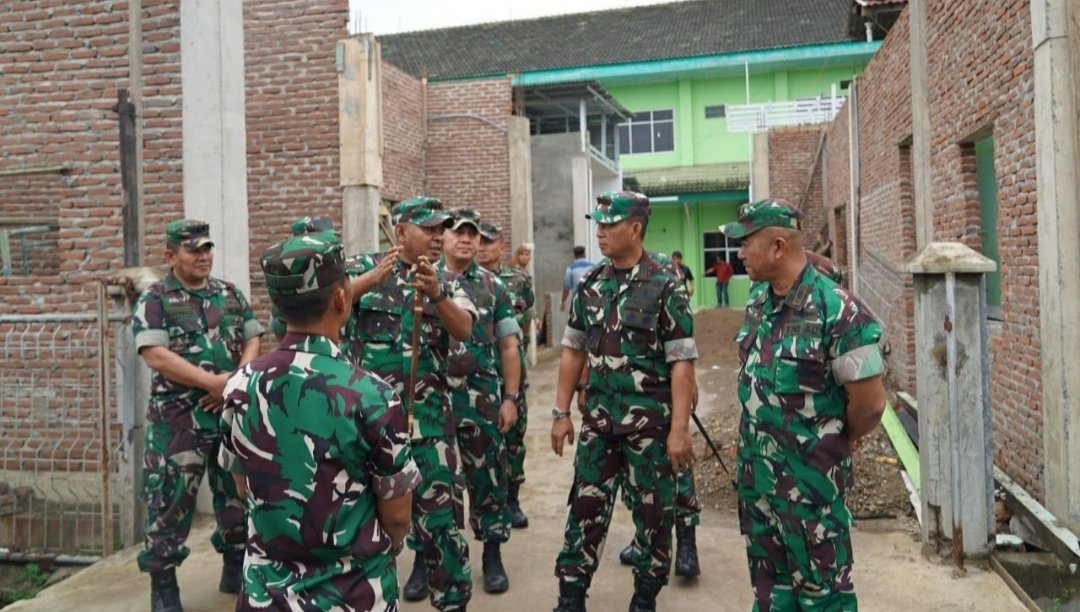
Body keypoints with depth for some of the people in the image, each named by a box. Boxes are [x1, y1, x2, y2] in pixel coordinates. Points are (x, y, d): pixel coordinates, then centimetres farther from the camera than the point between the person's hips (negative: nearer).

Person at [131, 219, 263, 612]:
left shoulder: (231, 295, 9)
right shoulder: (154, 300, -4)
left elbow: (252, 342, 8)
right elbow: (157, 357, -15)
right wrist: (214, 382, -19)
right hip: (177, 419, -4)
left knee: (237, 492, 13)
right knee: (170, 500, 1)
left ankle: (235, 568, 29)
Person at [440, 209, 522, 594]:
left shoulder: (494, 287, 5)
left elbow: (508, 347, 6)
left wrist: (510, 398, 0)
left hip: (482, 398, 0)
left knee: (488, 475, 5)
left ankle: (492, 555, 20)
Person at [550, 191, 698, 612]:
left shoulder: (665, 288, -9)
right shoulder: (589, 286, 5)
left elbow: (681, 364, -11)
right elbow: (573, 352, 11)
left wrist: (679, 429, -16)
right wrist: (562, 413, 7)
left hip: (650, 419, -4)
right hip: (599, 416, 4)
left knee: (652, 510, 9)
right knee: (586, 504, 8)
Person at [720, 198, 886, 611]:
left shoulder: (836, 309, -22)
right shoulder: (757, 298, 3)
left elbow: (869, 402, -18)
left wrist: (838, 442, -1)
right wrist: (757, 439, 15)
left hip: (808, 474, -7)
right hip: (754, 465, 7)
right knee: (768, 574, 21)